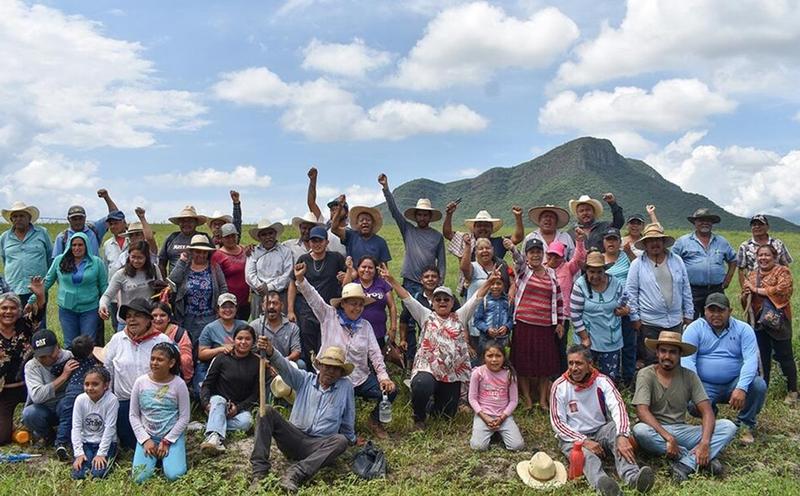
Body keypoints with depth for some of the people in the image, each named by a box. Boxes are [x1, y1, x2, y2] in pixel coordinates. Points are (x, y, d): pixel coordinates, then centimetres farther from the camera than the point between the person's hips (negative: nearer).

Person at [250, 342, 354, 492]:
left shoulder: (346, 387, 4)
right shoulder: (304, 379, 6)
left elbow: (348, 423, 14)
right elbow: (285, 367, -14)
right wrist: (270, 352, -33)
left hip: (319, 447, -1)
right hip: (294, 439, 1)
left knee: (342, 440, -32)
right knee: (268, 411, -19)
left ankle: (295, 474, -41)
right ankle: (260, 469, -26)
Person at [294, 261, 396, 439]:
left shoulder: (365, 325, 7)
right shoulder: (329, 316, 0)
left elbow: (375, 354, 2)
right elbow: (312, 298, -13)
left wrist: (383, 376, -12)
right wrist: (300, 279, -31)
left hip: (361, 378, 2)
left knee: (390, 391, -18)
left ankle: (375, 420, 11)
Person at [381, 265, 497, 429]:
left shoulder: (460, 316, 12)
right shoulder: (426, 316, 8)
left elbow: (476, 298, 2)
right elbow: (407, 298, 0)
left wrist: (489, 281, -11)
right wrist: (391, 279, -11)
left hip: (454, 372, 3)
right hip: (427, 368, -2)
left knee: (447, 413, 8)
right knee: (422, 386, -36)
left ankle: (436, 406, 47)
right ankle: (419, 418, -4)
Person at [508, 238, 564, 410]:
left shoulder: (551, 273, 11)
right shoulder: (523, 270, 2)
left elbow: (559, 299, 15)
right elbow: (518, 259, -22)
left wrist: (560, 322, 11)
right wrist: (512, 248, -43)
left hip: (546, 326, 3)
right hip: (524, 324, -2)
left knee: (545, 364, 7)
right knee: (524, 363, 2)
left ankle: (543, 400, 20)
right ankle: (527, 400, 16)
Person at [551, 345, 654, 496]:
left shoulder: (602, 381, -5)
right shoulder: (559, 386, -7)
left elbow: (618, 407, -21)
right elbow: (557, 422, -9)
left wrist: (622, 436, -40)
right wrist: (584, 442, -21)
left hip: (601, 432, 2)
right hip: (573, 437, -2)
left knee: (616, 428, -29)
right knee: (586, 455, -34)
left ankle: (632, 477, -49)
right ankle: (602, 484, -65)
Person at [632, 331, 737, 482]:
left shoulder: (689, 376, 2)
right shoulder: (646, 375, -7)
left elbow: (707, 412, -5)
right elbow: (642, 411, -19)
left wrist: (705, 443, -22)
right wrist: (668, 437, -30)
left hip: (682, 431, 3)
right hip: (656, 432, -3)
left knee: (728, 426, -13)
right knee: (640, 430, -37)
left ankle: (685, 463, -28)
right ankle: (697, 459, -22)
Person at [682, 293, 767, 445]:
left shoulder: (743, 329, 0)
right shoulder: (694, 329, -4)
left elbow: (751, 360, -13)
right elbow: (687, 360, -12)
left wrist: (741, 388, -28)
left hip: (734, 383, 2)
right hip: (705, 385, -1)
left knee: (759, 385, -26)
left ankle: (745, 424, 2)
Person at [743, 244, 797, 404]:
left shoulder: (782, 271, -4)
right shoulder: (753, 274, 13)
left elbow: (782, 290, -21)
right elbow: (744, 298, 15)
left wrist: (757, 290, -14)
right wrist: (746, 294, -9)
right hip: (758, 321, 5)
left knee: (784, 356, 2)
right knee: (762, 356, 13)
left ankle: (792, 391, 14)